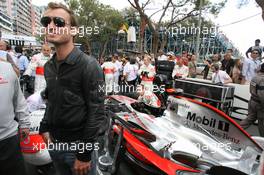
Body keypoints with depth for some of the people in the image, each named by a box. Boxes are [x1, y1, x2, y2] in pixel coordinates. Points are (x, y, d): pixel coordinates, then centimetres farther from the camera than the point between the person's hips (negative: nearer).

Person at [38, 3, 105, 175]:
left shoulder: (89, 65, -19)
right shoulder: (49, 66, 4)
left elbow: (96, 113, -20)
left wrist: (85, 154, -17)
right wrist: (44, 127, 8)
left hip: (79, 145, -6)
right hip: (54, 143, 7)